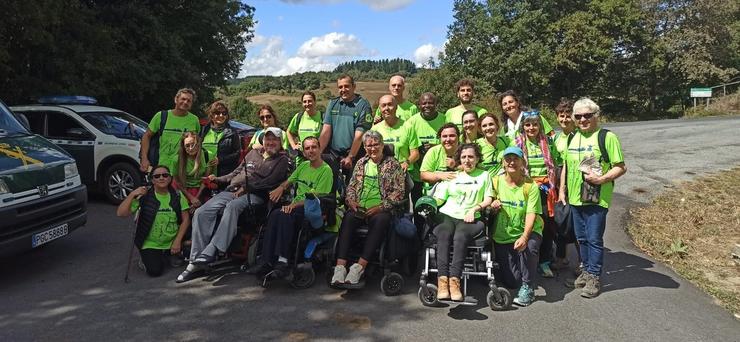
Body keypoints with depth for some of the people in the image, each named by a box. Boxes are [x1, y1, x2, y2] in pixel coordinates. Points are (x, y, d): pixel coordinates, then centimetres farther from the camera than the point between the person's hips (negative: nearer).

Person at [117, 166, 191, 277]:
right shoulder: (144, 197, -9)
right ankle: (146, 258, 18)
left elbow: (185, 219, -2)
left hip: (171, 243, 3)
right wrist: (132, 195, -27)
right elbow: (121, 213, -16)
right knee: (155, 271, -17)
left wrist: (177, 241, -9)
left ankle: (170, 256, 21)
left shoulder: (177, 196, -4)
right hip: (150, 244, -3)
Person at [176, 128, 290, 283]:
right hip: (231, 190, 6)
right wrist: (218, 178, 17)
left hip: (254, 195, -6)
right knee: (201, 212, -16)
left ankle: (210, 253, -43)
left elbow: (268, 182, -6)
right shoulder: (253, 153, 27)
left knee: (232, 206, -39)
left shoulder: (282, 160, 8)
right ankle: (196, 261, -20)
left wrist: (245, 188, -14)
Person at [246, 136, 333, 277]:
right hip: (296, 205, 6)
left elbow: (317, 198, -13)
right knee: (275, 214, -26)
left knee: (285, 215, -34)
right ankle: (266, 261, -29)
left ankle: (283, 260, -35)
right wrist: (281, 187, 6)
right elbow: (289, 181, 30)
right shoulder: (303, 165, 19)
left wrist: (295, 204, -22)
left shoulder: (326, 170, -5)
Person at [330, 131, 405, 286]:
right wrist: (351, 200, 0)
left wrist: (381, 206, -11)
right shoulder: (361, 163, 21)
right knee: (347, 219, -30)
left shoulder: (393, 164, 8)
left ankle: (359, 266, -40)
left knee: (380, 221, -36)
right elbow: (351, 186, 21)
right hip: (359, 209, 3)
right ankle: (340, 266, -38)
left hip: (380, 210, -3)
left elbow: (398, 192, 1)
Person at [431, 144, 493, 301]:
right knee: (443, 236, -33)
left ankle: (454, 280, -45)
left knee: (460, 237, -35)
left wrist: (475, 209, -4)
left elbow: (489, 199, 13)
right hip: (447, 215, 1)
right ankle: (442, 280, -46)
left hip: (469, 219, -1)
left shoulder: (484, 175, 23)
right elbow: (438, 199, 19)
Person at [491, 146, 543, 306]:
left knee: (529, 247, -38)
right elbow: (490, 203, 10)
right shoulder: (496, 182, 0)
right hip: (502, 236, 2)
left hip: (527, 232, -2)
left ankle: (527, 287, -15)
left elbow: (531, 214, -17)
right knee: (511, 282, -3)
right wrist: (493, 205, -15)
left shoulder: (530, 186, -8)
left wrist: (524, 237, -33)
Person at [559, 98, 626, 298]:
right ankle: (586, 270, 29)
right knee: (581, 238, 15)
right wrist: (562, 189, 15)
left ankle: (594, 277, 8)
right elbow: (566, 166, 20)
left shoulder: (607, 137, -8)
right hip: (575, 198, 6)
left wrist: (602, 179, -22)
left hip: (597, 199, -6)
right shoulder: (572, 138, 12)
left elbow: (621, 167, -9)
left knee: (594, 239, -2)